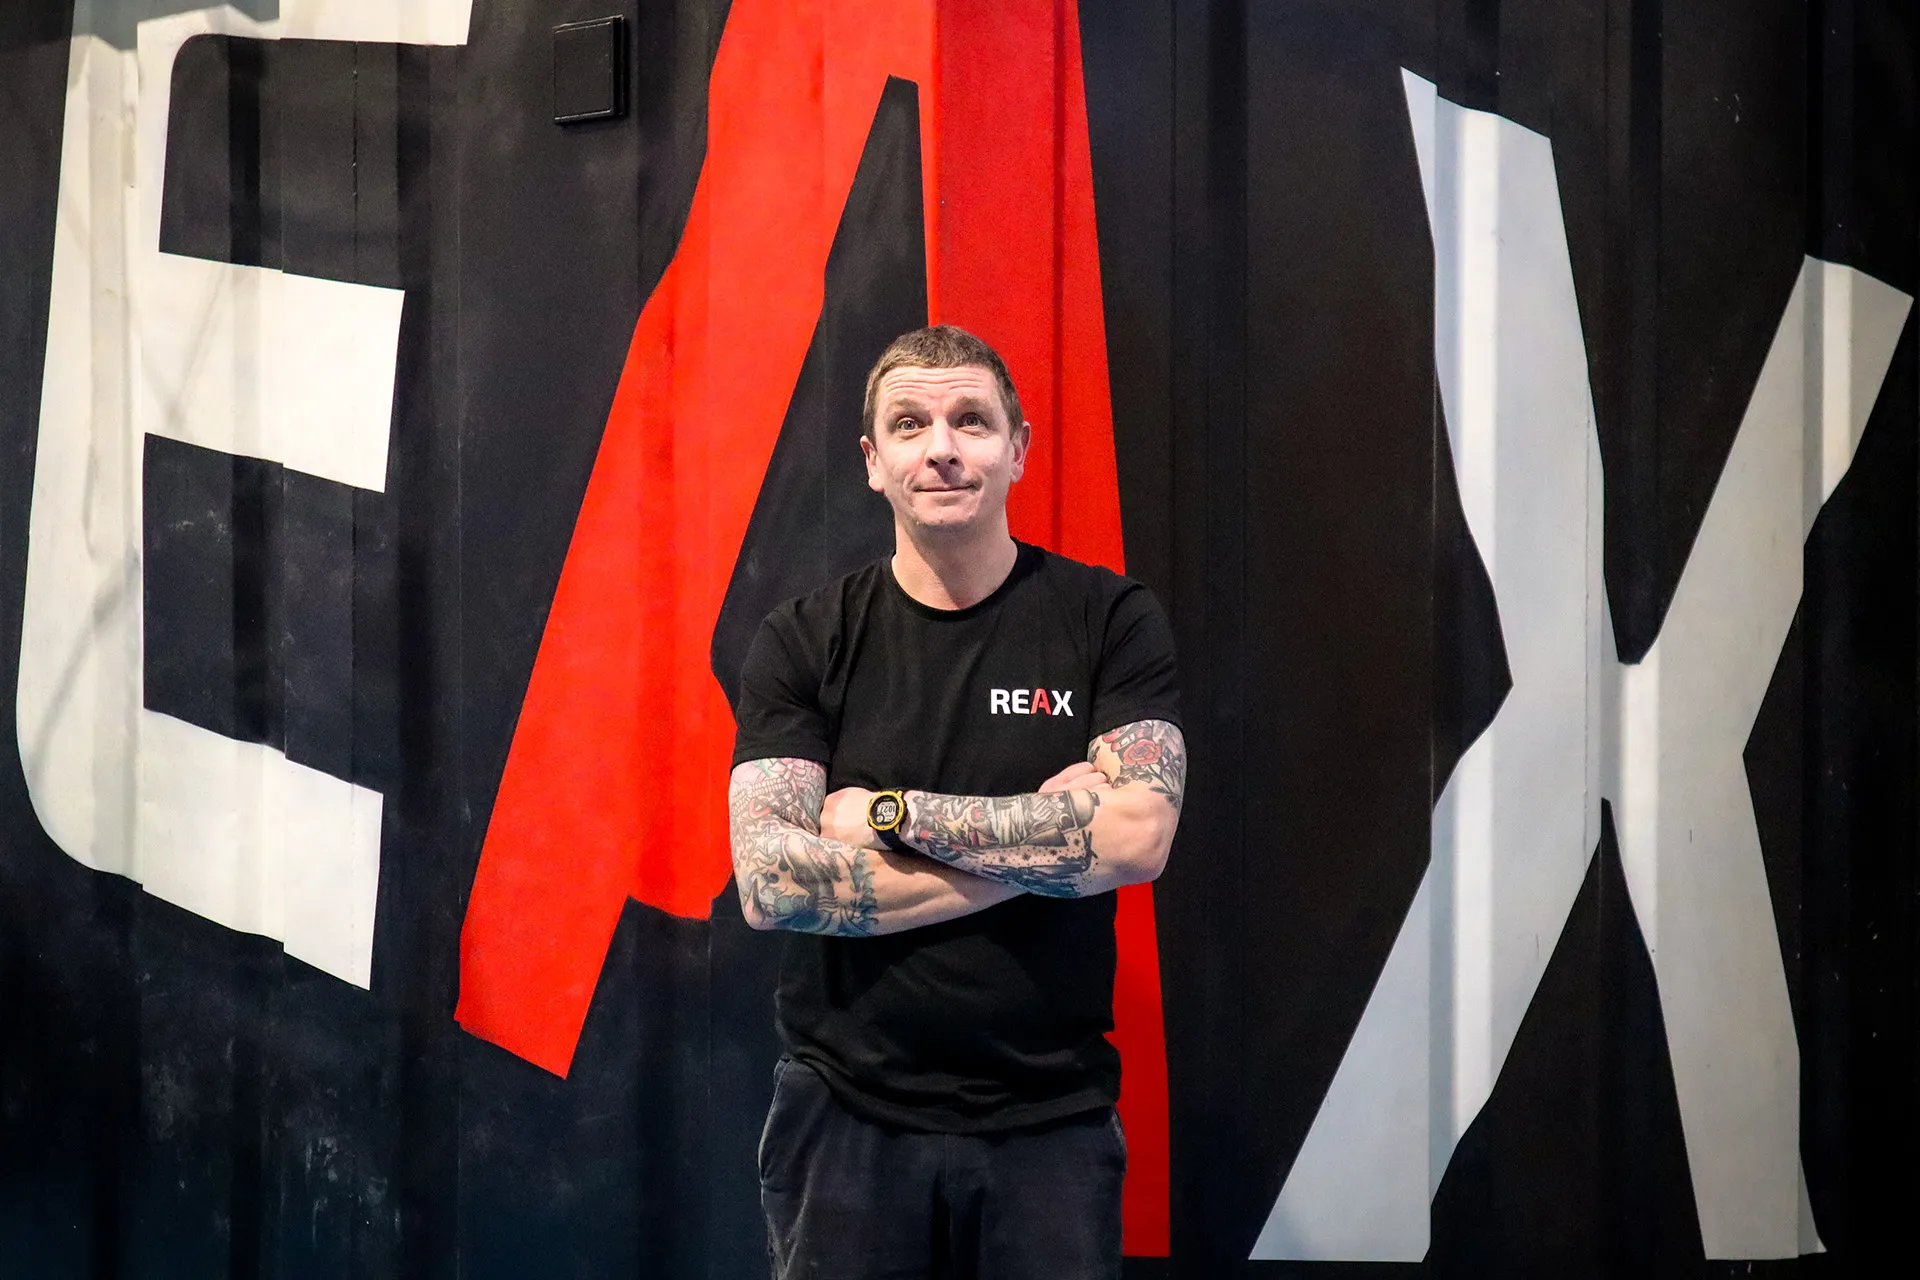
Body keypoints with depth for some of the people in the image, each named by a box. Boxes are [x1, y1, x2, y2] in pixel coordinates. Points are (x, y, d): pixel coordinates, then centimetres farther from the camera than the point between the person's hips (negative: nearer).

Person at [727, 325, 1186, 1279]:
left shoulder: (1110, 622, -1)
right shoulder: (803, 644, 1)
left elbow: (1137, 838, -15)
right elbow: (770, 883, -12)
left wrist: (890, 813, -12)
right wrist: (1043, 839, -14)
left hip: (1050, 1120, 0)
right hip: (845, 1118, 1)